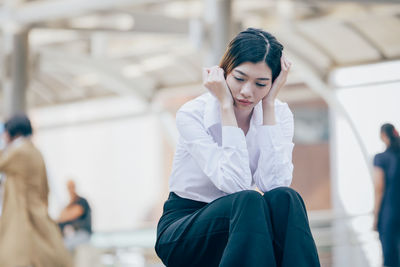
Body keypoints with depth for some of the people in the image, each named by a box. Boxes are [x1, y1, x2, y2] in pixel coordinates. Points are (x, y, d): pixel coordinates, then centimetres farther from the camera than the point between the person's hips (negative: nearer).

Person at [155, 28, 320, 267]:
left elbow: (274, 183, -21)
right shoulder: (192, 114, -15)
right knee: (249, 202, -34)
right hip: (181, 234, -4)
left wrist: (269, 104, -18)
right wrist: (225, 105, -25)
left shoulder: (278, 114, -2)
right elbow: (234, 183, -28)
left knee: (284, 198, -29)